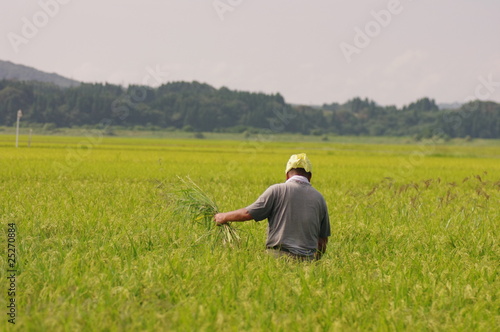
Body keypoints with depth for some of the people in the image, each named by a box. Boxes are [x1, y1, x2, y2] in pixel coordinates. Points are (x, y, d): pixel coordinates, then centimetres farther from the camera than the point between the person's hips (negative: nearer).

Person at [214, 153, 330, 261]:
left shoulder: (277, 190, 1)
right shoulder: (319, 198, 14)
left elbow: (248, 213, 2)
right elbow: (323, 240, 17)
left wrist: (224, 217, 19)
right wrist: (315, 259, 31)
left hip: (279, 255, -4)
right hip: (308, 258, 4)